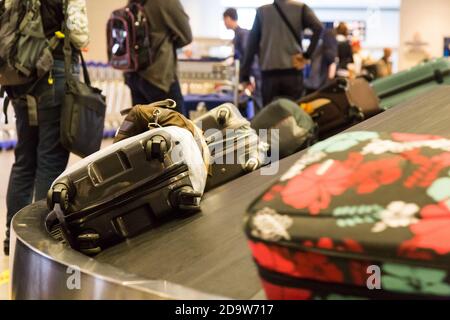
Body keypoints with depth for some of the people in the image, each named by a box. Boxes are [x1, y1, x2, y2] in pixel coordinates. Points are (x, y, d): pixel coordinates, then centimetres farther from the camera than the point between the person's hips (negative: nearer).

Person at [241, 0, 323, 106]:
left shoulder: (261, 11, 9)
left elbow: (252, 45, 7)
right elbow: (318, 28, -11)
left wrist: (245, 75, 8)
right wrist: (307, 55, -5)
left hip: (269, 73, 1)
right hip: (292, 71, -1)